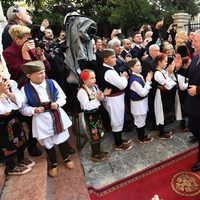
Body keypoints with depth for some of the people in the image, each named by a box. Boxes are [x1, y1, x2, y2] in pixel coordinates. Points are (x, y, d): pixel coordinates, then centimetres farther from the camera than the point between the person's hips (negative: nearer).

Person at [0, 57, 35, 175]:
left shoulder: (10, 83, -7)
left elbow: (19, 100, -10)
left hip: (13, 118, 5)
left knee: (20, 140, 23)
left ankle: (21, 159, 50)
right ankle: (11, 167, 38)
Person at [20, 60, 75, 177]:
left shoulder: (52, 83, -8)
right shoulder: (25, 89, -13)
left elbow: (62, 97, 1)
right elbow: (23, 108, -6)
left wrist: (57, 104, -19)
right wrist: (34, 110, -23)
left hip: (57, 115, 1)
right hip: (41, 120, -1)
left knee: (62, 139, 17)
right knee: (48, 143, 16)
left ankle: (66, 158, 44)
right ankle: (54, 163, 41)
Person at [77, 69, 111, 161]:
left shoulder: (95, 87, -2)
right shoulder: (82, 91, -24)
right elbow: (87, 106, -26)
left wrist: (103, 95, -8)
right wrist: (96, 99, -32)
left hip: (97, 113, 8)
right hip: (89, 115, -8)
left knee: (99, 133, 19)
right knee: (94, 135, 5)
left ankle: (98, 151, 39)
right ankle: (94, 155, 26)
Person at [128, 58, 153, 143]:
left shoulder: (140, 76, 2)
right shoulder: (134, 79, -25)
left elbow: (144, 89, 10)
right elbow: (142, 93, -26)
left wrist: (148, 81, -5)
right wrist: (148, 81, -22)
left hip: (142, 102, 9)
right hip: (138, 103, -9)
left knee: (142, 120, 22)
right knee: (140, 121, 8)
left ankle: (142, 135, 39)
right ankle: (142, 138, 26)